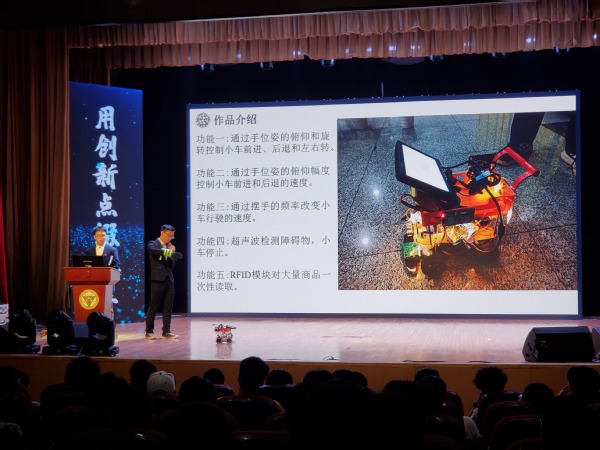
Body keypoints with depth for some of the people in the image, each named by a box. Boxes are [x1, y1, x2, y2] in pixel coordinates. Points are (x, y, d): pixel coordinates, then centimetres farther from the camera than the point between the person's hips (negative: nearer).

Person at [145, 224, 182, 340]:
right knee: (153, 306, -2)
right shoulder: (153, 244, -1)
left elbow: (172, 265, 14)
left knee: (168, 307, 5)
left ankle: (166, 332, 9)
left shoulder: (168, 247, 17)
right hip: (158, 279, -6)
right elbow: (155, 251, -26)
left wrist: (172, 253, -1)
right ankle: (149, 331, 5)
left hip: (169, 280, 6)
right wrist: (172, 253, -36)